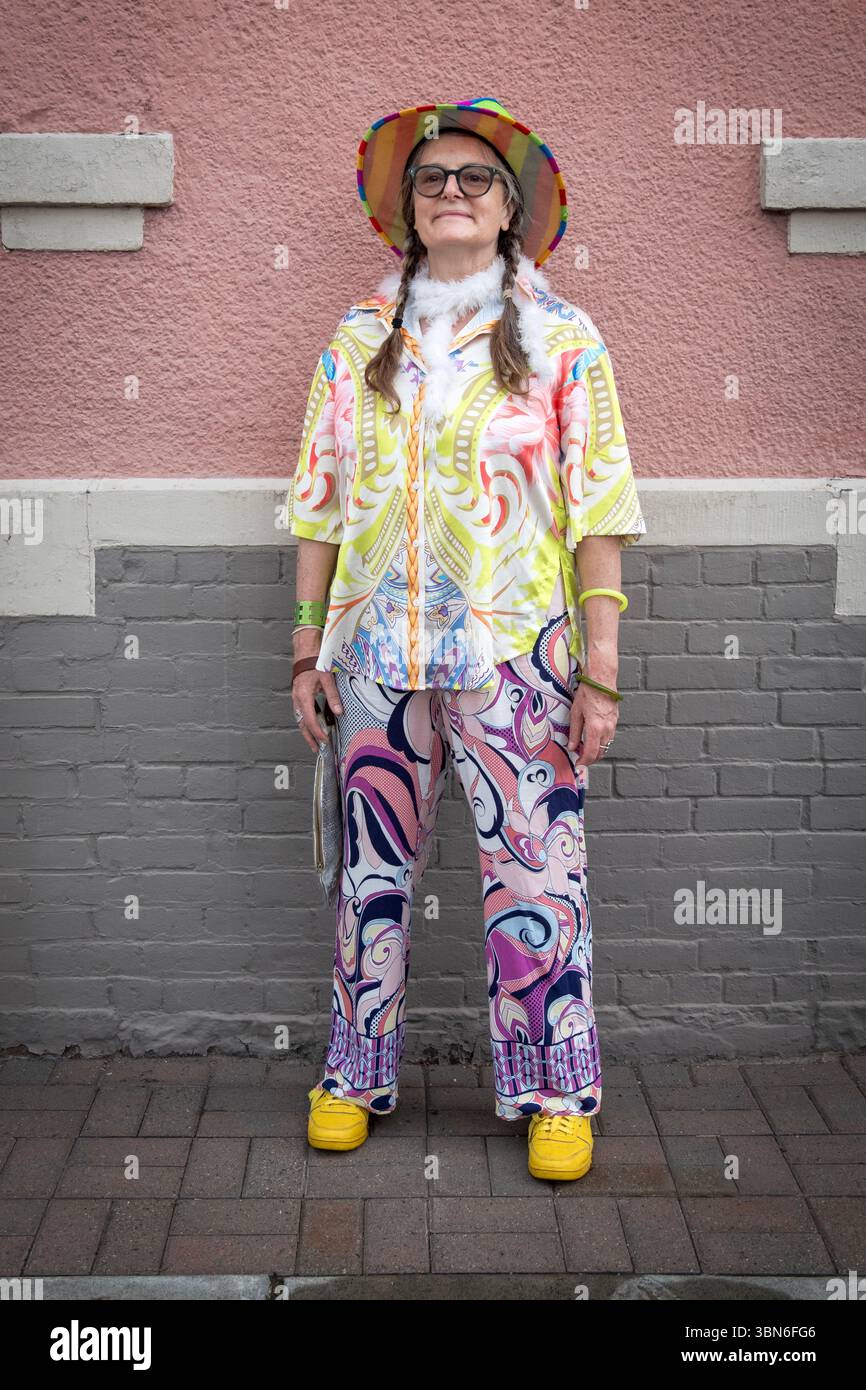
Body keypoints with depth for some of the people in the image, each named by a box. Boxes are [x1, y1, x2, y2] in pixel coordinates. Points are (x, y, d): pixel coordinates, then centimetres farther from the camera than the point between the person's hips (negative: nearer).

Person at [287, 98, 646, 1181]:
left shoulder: (560, 340, 2)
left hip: (515, 653, -2)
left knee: (534, 874, 0)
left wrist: (600, 675, -6)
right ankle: (356, 1077, 24)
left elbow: (599, 516, -1)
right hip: (377, 646, 3)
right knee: (374, 867, 9)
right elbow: (321, 503, 12)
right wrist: (308, 647, 7)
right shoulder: (359, 341, 10)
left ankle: (555, 1094, 16)